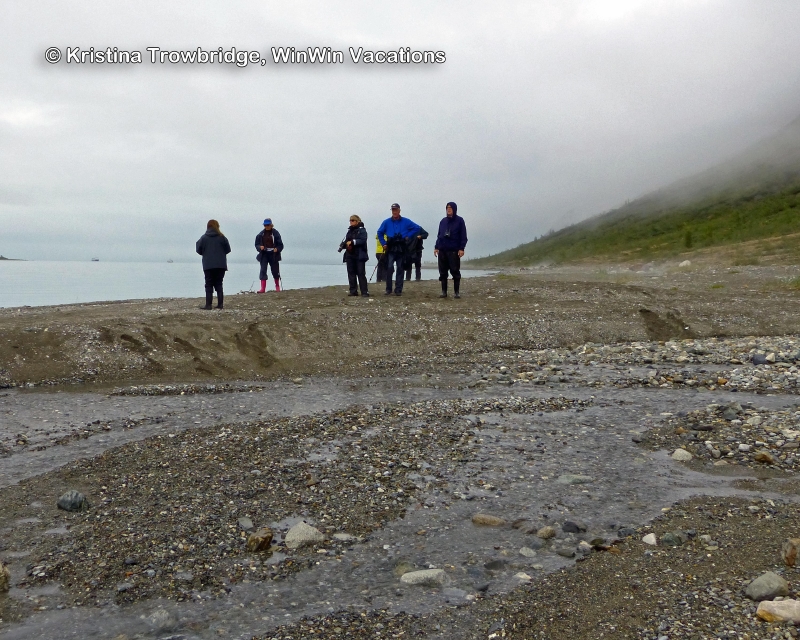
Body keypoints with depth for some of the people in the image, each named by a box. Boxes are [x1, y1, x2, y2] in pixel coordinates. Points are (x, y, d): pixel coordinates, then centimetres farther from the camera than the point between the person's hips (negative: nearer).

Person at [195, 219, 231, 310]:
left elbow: (198, 250, 0)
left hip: (208, 265, -1)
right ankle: (220, 304, 4)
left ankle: (208, 305, -2)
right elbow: (228, 249, 2)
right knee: (219, 284, 9)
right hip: (221, 265, 1)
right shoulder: (222, 237, -2)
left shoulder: (203, 238, -4)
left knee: (209, 285, 4)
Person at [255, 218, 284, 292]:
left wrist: (277, 249, -20)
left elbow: (280, 245, -2)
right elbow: (257, 244, 10)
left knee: (275, 270, 7)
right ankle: (263, 288, -11)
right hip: (264, 255, 2)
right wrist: (260, 247, -11)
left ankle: (277, 286, 27)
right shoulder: (261, 234, 5)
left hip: (273, 255, -2)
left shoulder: (275, 233, -3)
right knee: (263, 270, -9)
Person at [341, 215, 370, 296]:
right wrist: (342, 246, 1)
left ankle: (364, 292, -5)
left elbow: (363, 240, -17)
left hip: (359, 256, -7)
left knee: (361, 274, -7)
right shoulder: (350, 231, 17)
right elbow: (346, 241, 20)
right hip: (350, 255, 7)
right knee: (351, 273, 6)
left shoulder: (362, 230, -4)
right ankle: (353, 291, 12)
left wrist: (352, 242, -22)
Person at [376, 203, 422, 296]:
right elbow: (380, 233, 17)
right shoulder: (386, 222, 6)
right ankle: (388, 289, -4)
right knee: (389, 268, -10)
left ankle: (398, 290, 8)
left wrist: (408, 236, 1)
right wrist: (383, 244, 8)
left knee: (400, 269, 4)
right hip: (390, 249, 0)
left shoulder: (406, 222, 3)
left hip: (402, 249, 0)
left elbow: (418, 228, 7)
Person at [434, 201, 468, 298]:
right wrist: (436, 247, 10)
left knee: (455, 271, -2)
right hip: (442, 250, 4)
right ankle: (444, 291, 11)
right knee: (443, 272, 5)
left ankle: (456, 292, 4)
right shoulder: (443, 221, 13)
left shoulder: (459, 220, 0)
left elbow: (463, 236, -4)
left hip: (454, 250, -4)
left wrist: (461, 248, -12)